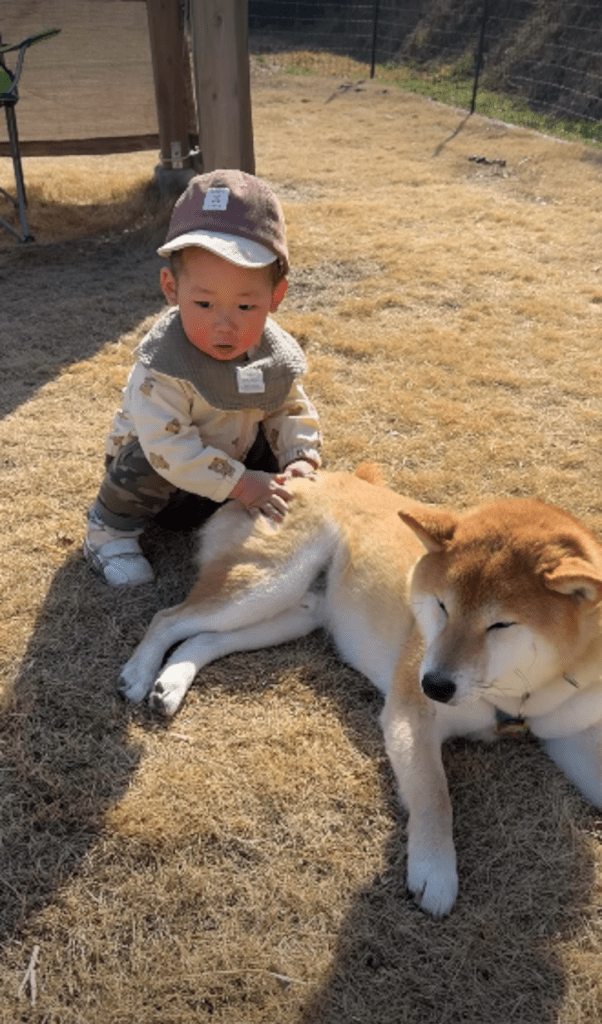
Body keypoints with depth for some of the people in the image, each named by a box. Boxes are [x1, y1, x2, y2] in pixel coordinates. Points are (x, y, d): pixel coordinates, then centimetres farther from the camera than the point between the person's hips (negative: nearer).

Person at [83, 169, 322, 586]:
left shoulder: (275, 352, -18)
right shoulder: (163, 363, -35)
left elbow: (292, 408, -4)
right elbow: (168, 445, -38)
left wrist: (300, 458, -23)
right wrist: (240, 484, -39)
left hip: (232, 453, 6)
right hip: (158, 466, -5)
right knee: (150, 461, -33)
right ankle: (110, 529, -6)